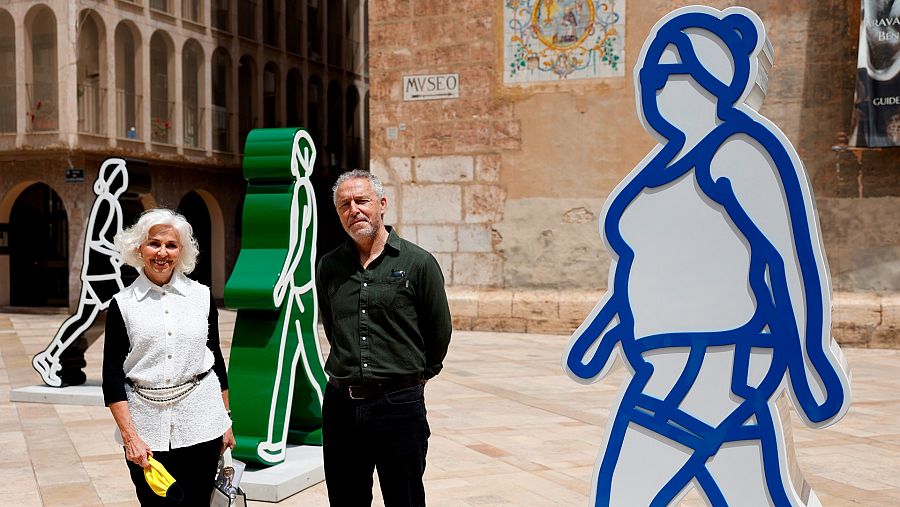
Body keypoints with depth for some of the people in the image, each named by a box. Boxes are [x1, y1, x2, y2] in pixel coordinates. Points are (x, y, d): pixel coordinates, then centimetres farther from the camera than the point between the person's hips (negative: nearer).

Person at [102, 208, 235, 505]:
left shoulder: (202, 296, 5)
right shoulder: (123, 304, 0)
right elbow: (112, 374, -2)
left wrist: (226, 419, 12)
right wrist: (129, 436, -8)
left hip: (200, 424, 1)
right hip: (147, 427, -1)